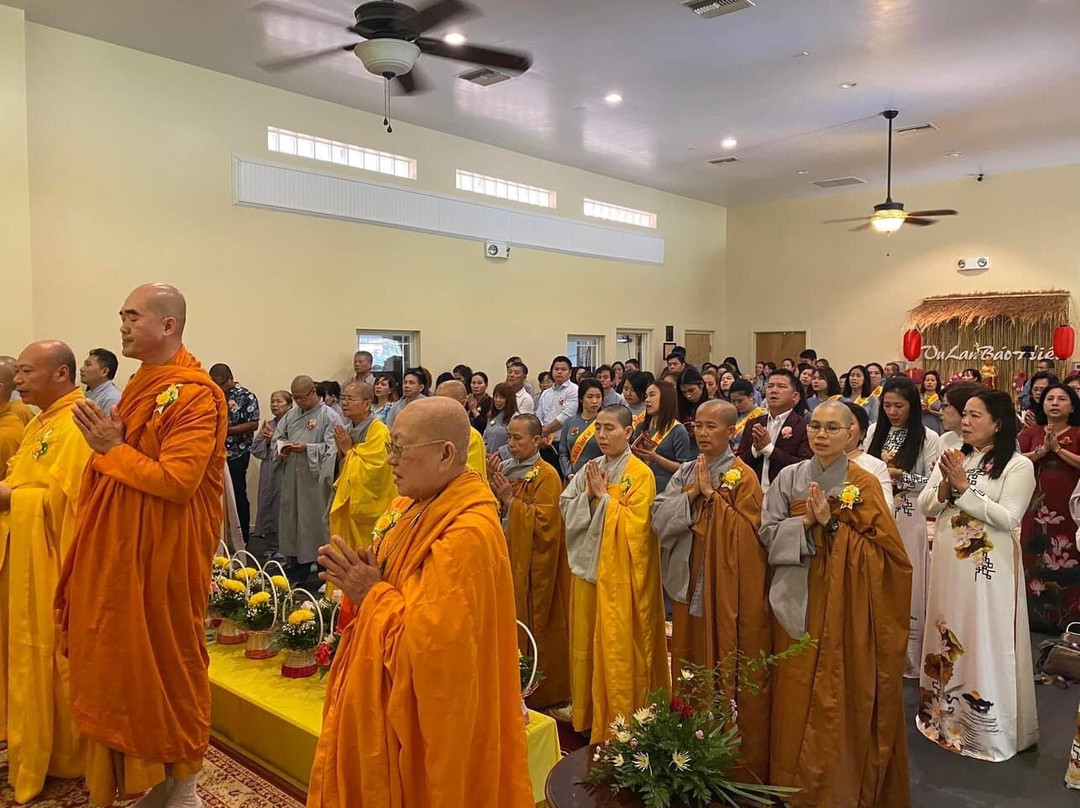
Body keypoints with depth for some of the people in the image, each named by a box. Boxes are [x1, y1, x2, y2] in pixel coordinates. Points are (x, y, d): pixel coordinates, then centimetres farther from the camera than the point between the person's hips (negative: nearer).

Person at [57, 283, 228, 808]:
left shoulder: (195, 395, -18)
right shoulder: (142, 386, 12)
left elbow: (177, 481, -25)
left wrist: (113, 449, -16)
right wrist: (105, 444, 2)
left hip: (162, 556, -9)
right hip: (120, 552, 9)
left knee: (166, 661, 5)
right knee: (124, 659, 16)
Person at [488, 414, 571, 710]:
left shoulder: (546, 476, -11)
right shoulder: (505, 469, 10)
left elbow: (544, 521, -19)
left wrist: (510, 499, -17)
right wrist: (491, 487, -7)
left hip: (532, 566, -6)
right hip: (505, 558, 6)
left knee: (529, 627, 2)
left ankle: (537, 694, 17)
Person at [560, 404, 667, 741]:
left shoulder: (640, 474, -8)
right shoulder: (588, 470, 8)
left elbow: (635, 523, -16)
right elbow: (566, 510, 4)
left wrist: (604, 496, -12)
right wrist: (589, 494, -11)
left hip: (621, 573, -5)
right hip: (587, 566, 6)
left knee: (619, 647, 1)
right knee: (586, 644, 13)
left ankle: (620, 721, 15)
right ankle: (588, 713, 28)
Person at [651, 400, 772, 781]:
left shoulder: (743, 477, -8)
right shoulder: (685, 473, 8)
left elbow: (746, 532, -18)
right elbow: (659, 519, -2)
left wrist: (711, 494, -18)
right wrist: (692, 493, -13)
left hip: (731, 591, -5)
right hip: (691, 585, 6)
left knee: (730, 670, 4)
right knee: (691, 668, 14)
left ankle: (738, 757, 18)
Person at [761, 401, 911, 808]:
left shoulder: (864, 484, -3)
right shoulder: (789, 478, 3)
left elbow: (883, 547, -9)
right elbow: (768, 533, 0)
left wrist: (831, 524, -18)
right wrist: (806, 522, -16)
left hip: (845, 604, -2)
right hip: (799, 600, 2)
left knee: (843, 694, 4)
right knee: (798, 694, 8)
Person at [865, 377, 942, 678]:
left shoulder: (928, 438, -5)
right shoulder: (874, 432, 9)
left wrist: (901, 476, -18)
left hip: (908, 521, -4)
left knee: (906, 584, 1)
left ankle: (908, 655, 14)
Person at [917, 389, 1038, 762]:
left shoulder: (1018, 466, -7)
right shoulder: (951, 458, 9)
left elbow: (1008, 519, -16)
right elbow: (924, 506, 5)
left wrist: (964, 488, -18)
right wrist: (945, 487, -14)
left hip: (988, 569, -5)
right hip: (947, 563, 5)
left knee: (986, 644, 2)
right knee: (948, 640, 14)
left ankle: (988, 727, 16)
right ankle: (945, 714, 28)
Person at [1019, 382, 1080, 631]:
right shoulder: (1031, 432, 8)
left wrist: (1059, 449, -14)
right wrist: (1041, 451, -15)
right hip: (1037, 509, 2)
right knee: (1035, 564, 5)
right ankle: (1034, 616, 16)